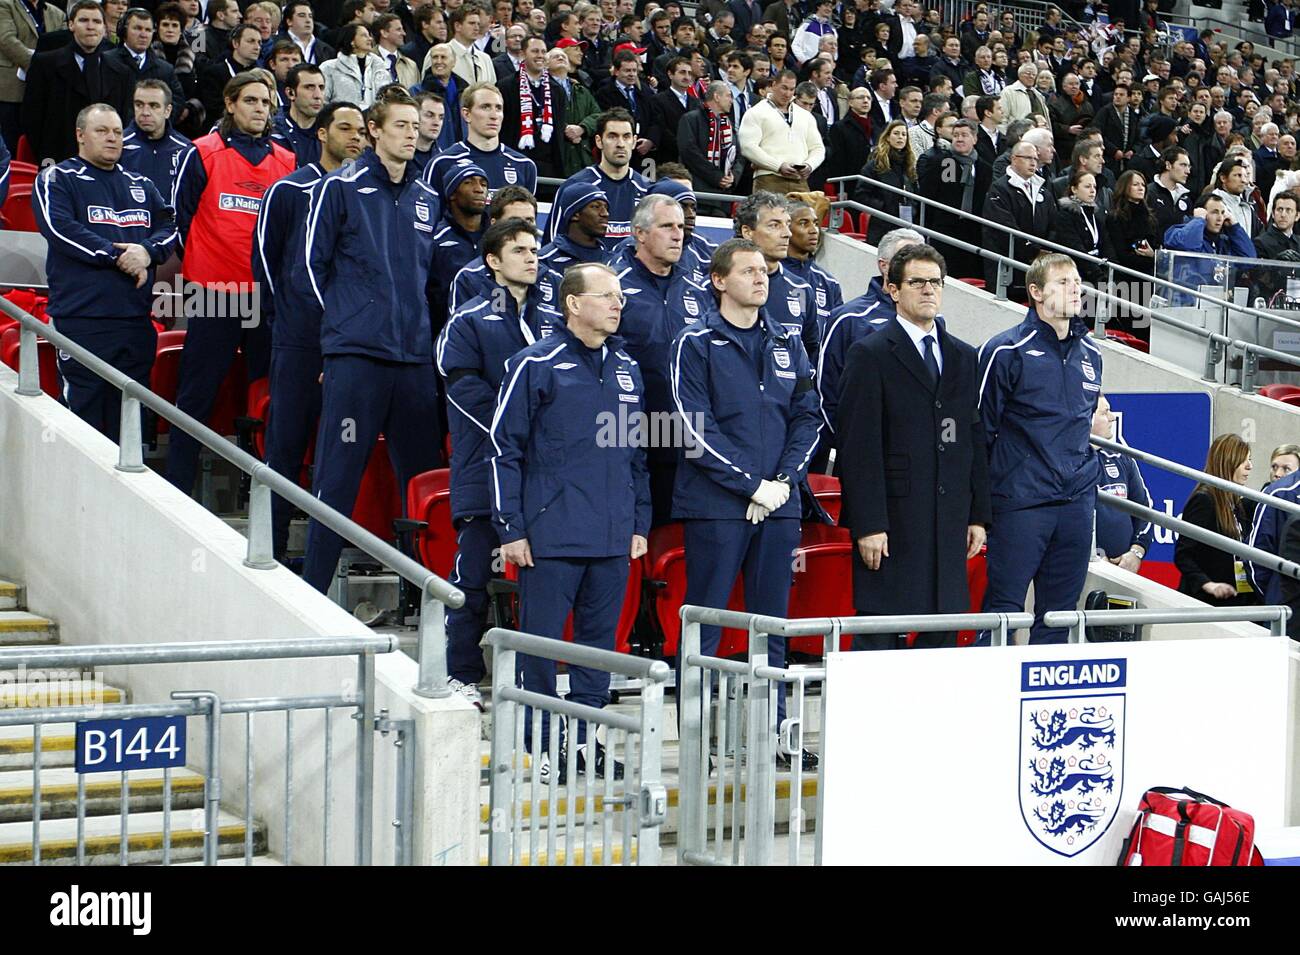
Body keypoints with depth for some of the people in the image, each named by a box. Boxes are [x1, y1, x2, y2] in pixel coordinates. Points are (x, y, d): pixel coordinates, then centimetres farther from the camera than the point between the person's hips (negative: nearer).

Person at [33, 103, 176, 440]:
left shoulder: (141, 186, 22)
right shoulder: (57, 179, 5)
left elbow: (168, 227, 12)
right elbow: (59, 228, -10)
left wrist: (147, 251, -10)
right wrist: (117, 256, -12)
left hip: (137, 320, 5)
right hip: (81, 317, -5)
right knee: (83, 410, -7)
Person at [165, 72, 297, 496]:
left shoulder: (287, 162, 11)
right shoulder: (203, 154, 1)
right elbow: (181, 214, 5)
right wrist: (198, 263, 5)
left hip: (268, 297, 3)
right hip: (215, 296, -3)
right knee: (196, 397, 1)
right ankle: (177, 489, 6)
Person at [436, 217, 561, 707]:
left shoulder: (554, 320, 15)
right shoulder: (469, 320, 3)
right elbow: (465, 387, -7)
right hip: (486, 468, -4)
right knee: (473, 577, -2)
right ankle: (463, 676, 5)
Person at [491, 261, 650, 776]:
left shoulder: (627, 368, 13)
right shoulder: (535, 364, -5)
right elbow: (505, 448, -5)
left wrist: (640, 522, 15)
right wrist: (511, 528, -8)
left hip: (613, 539, 5)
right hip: (551, 535, -5)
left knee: (600, 637, 9)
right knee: (541, 638, 0)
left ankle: (585, 738, 18)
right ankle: (543, 743, 9)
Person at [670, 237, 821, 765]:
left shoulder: (787, 343, 12)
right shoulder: (695, 344, -3)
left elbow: (807, 417, 10)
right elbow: (697, 429, -10)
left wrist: (785, 480, -5)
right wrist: (753, 485, -13)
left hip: (778, 503, 5)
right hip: (715, 503, -5)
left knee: (772, 621, 9)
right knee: (704, 623, -2)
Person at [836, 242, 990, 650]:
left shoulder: (963, 357, 16)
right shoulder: (870, 354, -3)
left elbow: (975, 441, 17)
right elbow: (858, 445, -8)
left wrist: (979, 515, 11)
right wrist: (867, 525, -14)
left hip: (949, 523, 6)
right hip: (892, 520, -6)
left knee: (943, 636, 6)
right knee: (879, 638, -4)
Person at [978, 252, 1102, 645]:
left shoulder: (1090, 353, 11)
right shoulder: (1007, 351, -8)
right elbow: (979, 428, -5)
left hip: (1077, 500, 6)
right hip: (1020, 503, -6)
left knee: (1060, 610, 9)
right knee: (1004, 606, -4)